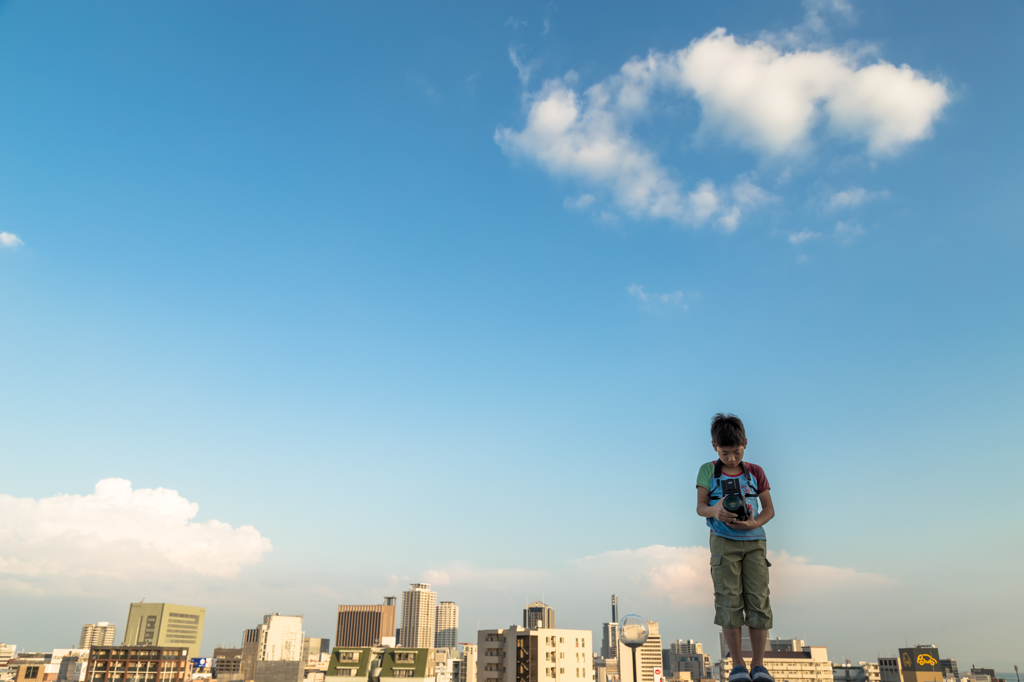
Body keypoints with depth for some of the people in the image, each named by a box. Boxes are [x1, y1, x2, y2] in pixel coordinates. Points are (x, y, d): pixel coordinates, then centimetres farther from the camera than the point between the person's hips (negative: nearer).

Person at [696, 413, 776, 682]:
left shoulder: (755, 472, 8)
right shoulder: (708, 471, 4)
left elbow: (769, 509, 8)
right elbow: (700, 506, -3)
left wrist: (754, 523, -13)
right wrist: (715, 511, -26)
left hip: (754, 541, 2)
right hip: (724, 541, -1)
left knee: (759, 601, -3)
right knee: (729, 602, -6)